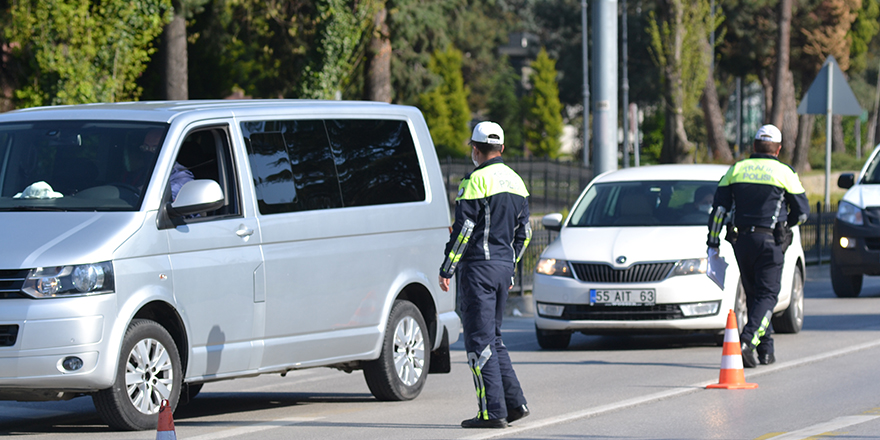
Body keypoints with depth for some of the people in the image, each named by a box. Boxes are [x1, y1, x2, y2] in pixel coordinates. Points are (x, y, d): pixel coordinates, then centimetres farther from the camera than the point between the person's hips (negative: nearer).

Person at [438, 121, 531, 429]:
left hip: (479, 266, -8)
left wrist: (446, 270, -10)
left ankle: (493, 411, -8)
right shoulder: (515, 182, 14)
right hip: (504, 266, 8)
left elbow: (463, 230, -15)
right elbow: (523, 233, 17)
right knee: (492, 337, 17)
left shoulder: (477, 181, -12)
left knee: (480, 340, -5)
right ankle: (514, 403, 12)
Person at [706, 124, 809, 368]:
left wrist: (713, 243, 6)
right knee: (767, 295, -1)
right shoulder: (784, 173, -1)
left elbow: (719, 209, 3)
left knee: (754, 294, 15)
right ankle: (748, 340, -22)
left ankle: (766, 349, 16)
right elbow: (802, 212, 5)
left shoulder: (736, 170, 7)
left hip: (742, 240, 3)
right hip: (770, 242, -3)